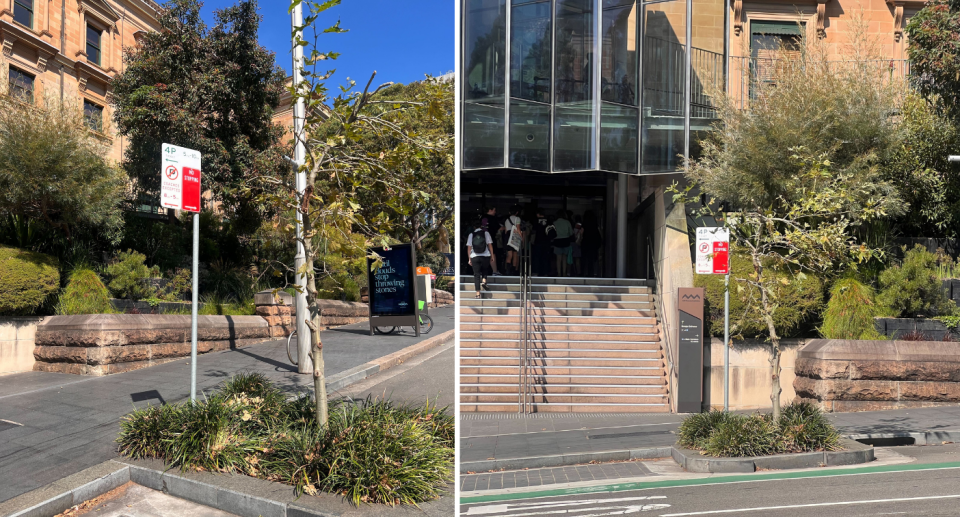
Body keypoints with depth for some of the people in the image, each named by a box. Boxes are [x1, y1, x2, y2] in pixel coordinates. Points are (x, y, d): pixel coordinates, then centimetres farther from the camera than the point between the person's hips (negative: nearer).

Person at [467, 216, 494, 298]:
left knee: (476, 274, 3)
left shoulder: (471, 234, 5)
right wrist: (492, 255, 7)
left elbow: (469, 247, 4)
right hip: (485, 256, 0)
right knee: (484, 270, 25)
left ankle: (478, 293, -1)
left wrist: (469, 259, 9)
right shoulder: (486, 232, 3)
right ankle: (484, 281, -2)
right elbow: (490, 245, 0)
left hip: (474, 257, 0)